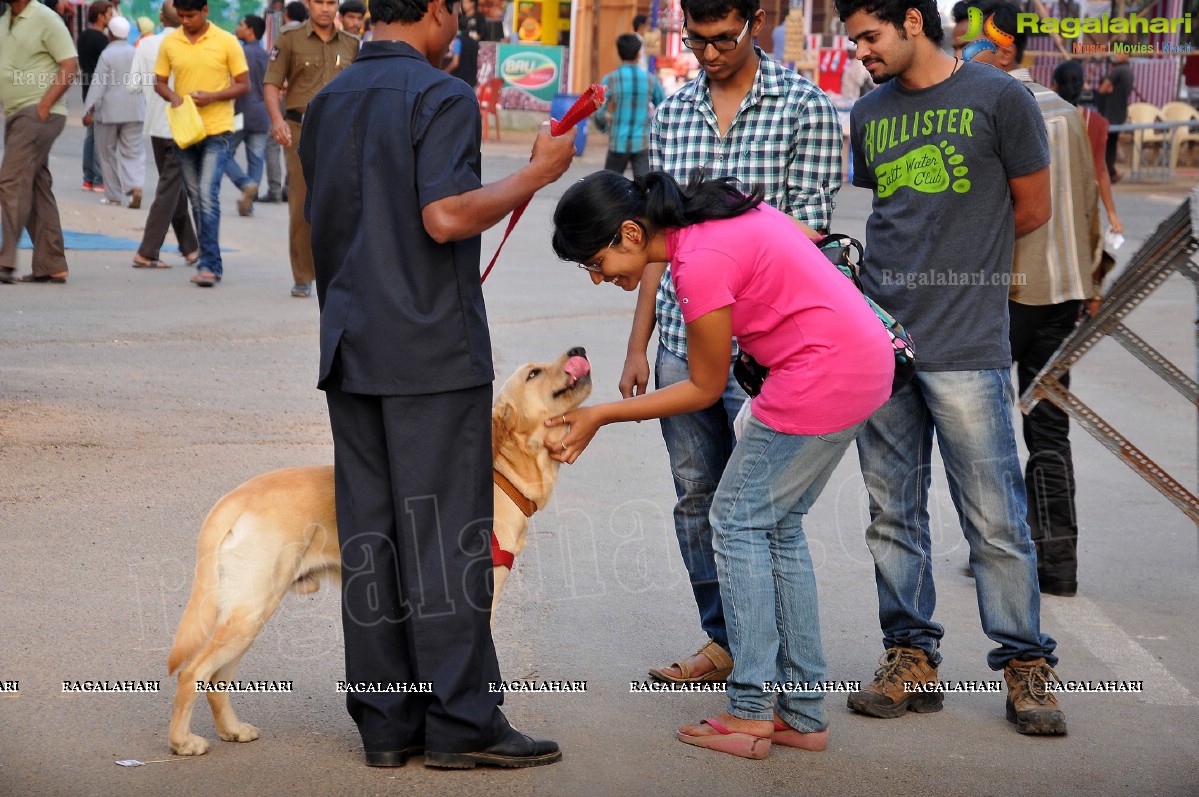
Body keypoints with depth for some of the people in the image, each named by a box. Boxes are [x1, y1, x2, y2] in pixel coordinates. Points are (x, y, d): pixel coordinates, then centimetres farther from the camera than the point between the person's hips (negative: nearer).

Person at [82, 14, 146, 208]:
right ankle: (135, 186, -21)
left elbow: (99, 85, -13)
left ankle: (114, 196, 12)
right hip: (134, 110, 3)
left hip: (109, 110, -3)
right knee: (133, 152, 4)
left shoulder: (107, 54, -9)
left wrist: (89, 110, -13)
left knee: (107, 153, 10)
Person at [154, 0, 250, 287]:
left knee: (208, 194, -16)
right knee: (196, 199, 9)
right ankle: (212, 263, 18)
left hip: (217, 130, -4)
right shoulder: (169, 43, 5)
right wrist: (172, 95, -10)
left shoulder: (226, 42, -4)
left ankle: (209, 265, -13)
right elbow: (160, 82, 12)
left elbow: (243, 84, -2)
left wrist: (211, 97, -16)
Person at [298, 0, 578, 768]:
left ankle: (387, 722, 11)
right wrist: (537, 171, -11)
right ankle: (461, 721, 2)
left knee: (370, 536, 7)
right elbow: (446, 216, -22)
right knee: (447, 534, -2)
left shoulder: (326, 104, 14)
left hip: (352, 352, 7)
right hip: (433, 353, -7)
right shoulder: (442, 97, -10)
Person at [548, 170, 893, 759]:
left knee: (739, 520, -1)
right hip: (867, 360, 10)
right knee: (779, 525, 14)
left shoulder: (701, 263, -20)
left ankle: (749, 714, 0)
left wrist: (600, 415, -3)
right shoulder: (713, 214, 6)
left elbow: (705, 388, -9)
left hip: (823, 375, -10)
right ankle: (803, 714, 16)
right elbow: (805, 235, 17)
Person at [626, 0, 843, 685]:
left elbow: (808, 225, -7)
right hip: (681, 338, 5)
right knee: (698, 497, 10)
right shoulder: (673, 112, 12)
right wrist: (638, 344, 11)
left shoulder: (805, 106, -3)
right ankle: (725, 642, 23)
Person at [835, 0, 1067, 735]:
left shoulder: (997, 97, -1)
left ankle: (1025, 664, 8)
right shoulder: (869, 114, 14)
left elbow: (1032, 209, 5)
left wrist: (954, 262, 9)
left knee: (995, 518, -3)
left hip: (966, 347, -5)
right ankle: (912, 659, 16)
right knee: (893, 514, 8)